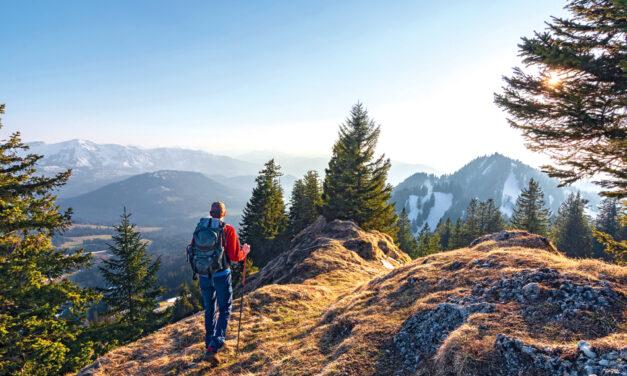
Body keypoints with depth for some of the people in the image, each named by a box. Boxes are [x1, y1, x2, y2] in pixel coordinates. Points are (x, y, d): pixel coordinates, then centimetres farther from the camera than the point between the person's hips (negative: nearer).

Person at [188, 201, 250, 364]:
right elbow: (235, 256, -12)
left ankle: (210, 343, 30)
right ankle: (213, 347, -4)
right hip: (221, 275, -4)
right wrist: (245, 251, 7)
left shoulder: (199, 229, 3)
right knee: (225, 311, 7)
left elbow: (191, 251, 9)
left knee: (209, 311, 20)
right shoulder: (228, 230, -10)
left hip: (203, 276, 4)